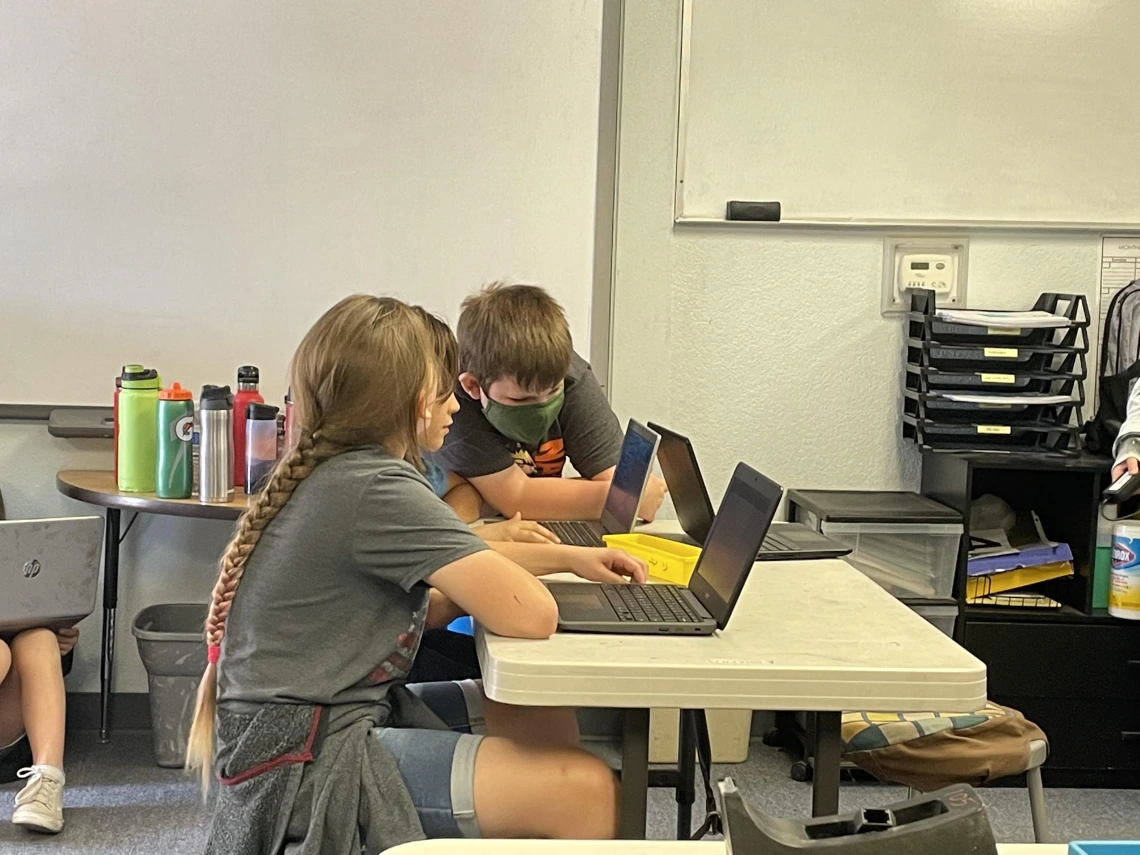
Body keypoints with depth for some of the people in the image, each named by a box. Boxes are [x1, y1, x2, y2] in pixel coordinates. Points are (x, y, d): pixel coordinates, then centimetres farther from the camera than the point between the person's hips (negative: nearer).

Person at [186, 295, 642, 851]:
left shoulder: (322, 473, 8)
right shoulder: (380, 490, -20)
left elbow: (421, 609, 14)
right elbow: (531, 616, -23)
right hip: (304, 768, -10)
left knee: (547, 721, 16)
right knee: (585, 791, -17)